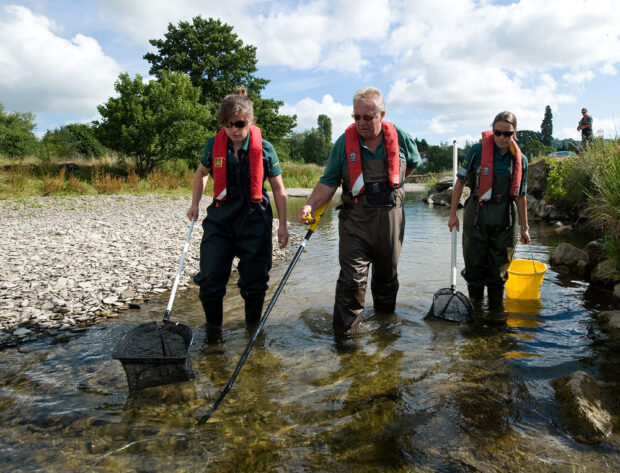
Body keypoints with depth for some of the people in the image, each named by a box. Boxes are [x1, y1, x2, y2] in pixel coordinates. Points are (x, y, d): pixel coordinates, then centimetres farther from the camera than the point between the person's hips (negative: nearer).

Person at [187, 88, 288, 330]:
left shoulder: (264, 148, -7)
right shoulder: (214, 145, -1)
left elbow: (278, 188, 1)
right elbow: (201, 173, 19)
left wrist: (283, 225, 2)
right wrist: (194, 204, 13)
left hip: (254, 221, -2)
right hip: (219, 219, 2)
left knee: (254, 282, 7)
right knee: (209, 280, -1)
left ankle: (253, 328, 28)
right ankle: (212, 329, 19)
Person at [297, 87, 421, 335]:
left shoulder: (400, 138, 0)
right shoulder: (343, 143, -5)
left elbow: (413, 163, 21)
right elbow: (328, 182, -5)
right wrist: (310, 205, -20)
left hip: (390, 217, 2)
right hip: (355, 220, -2)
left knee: (387, 274, 17)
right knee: (352, 277, -9)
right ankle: (344, 332, 4)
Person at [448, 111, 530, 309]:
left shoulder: (520, 159, 4)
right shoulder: (478, 151, -5)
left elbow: (520, 196, 11)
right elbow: (460, 181, 0)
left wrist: (524, 227, 12)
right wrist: (453, 214, -3)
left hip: (504, 220, 2)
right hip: (476, 217, -2)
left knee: (499, 268, 10)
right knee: (474, 264, 5)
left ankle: (496, 309, 26)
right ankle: (475, 305, 24)